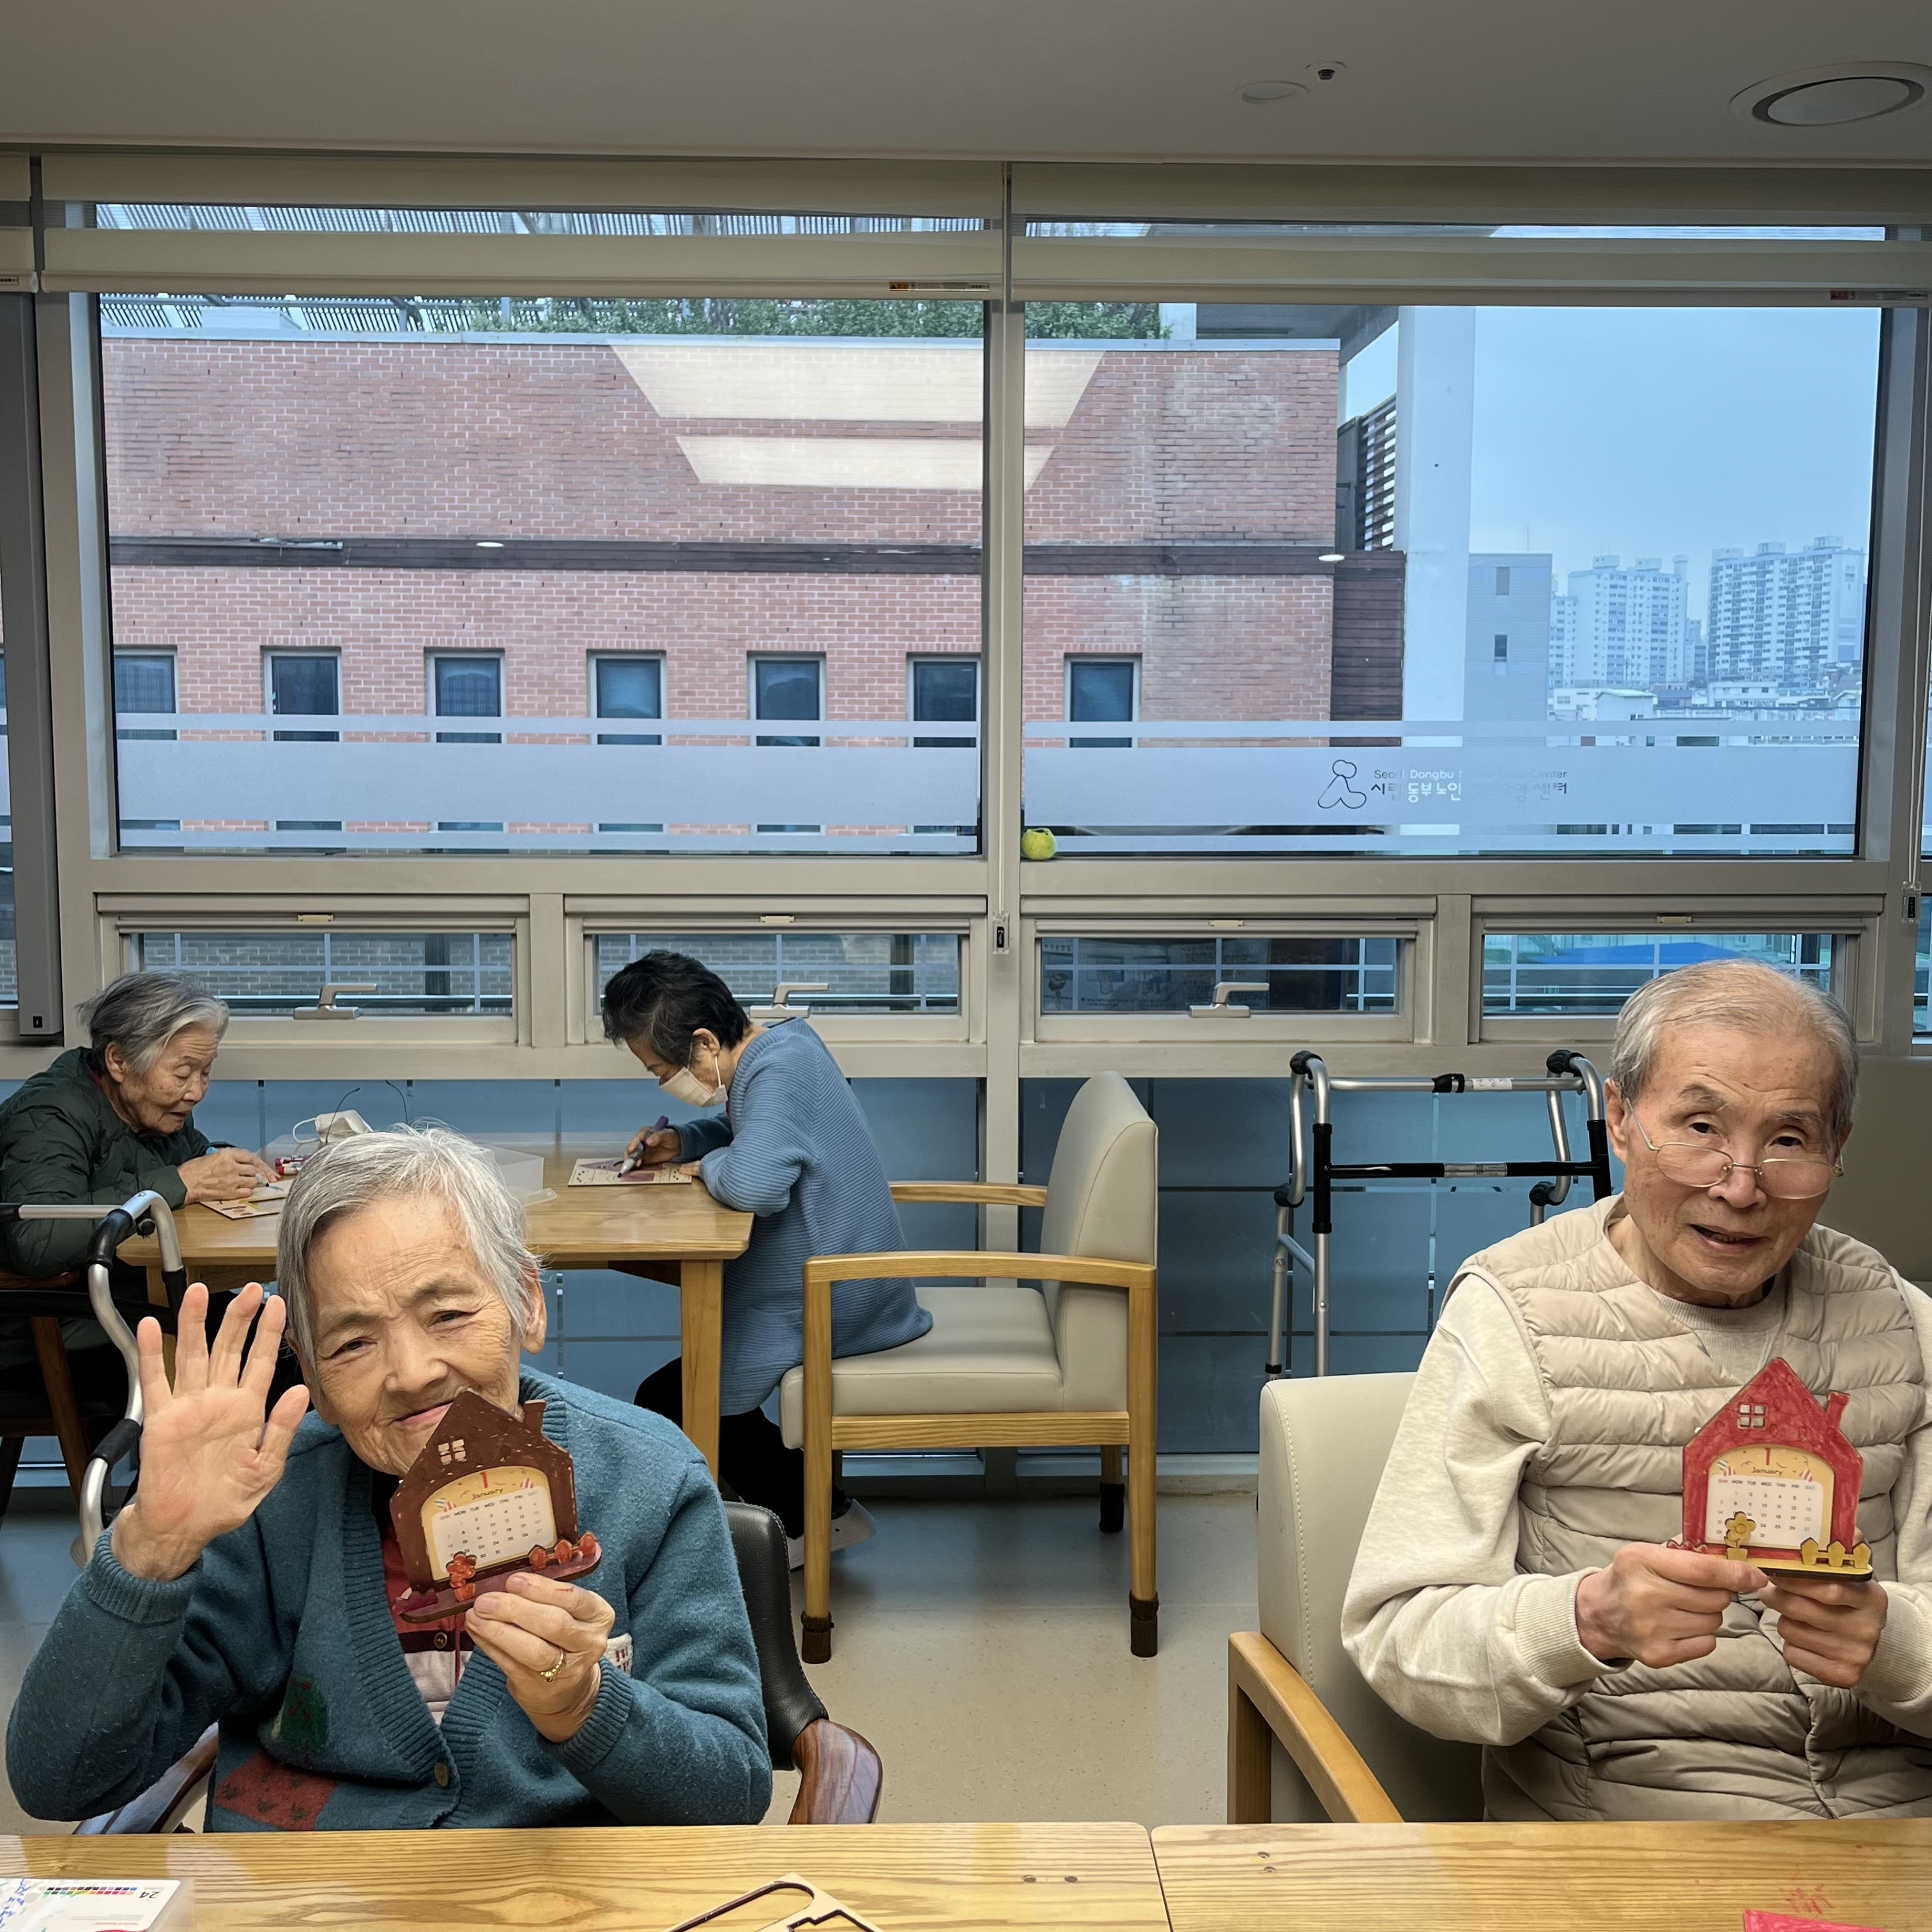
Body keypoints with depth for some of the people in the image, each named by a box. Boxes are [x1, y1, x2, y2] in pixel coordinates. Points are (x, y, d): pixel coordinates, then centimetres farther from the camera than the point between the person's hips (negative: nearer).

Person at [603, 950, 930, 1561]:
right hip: (856, 1287, 10)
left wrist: (710, 1164, -17)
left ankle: (816, 1517, 7)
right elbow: (747, 1130, 26)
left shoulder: (779, 1071, -24)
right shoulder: (785, 1043, 6)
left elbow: (753, 1184, -39)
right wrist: (681, 1142, 7)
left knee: (668, 1400, -3)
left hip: (832, 1305, -10)